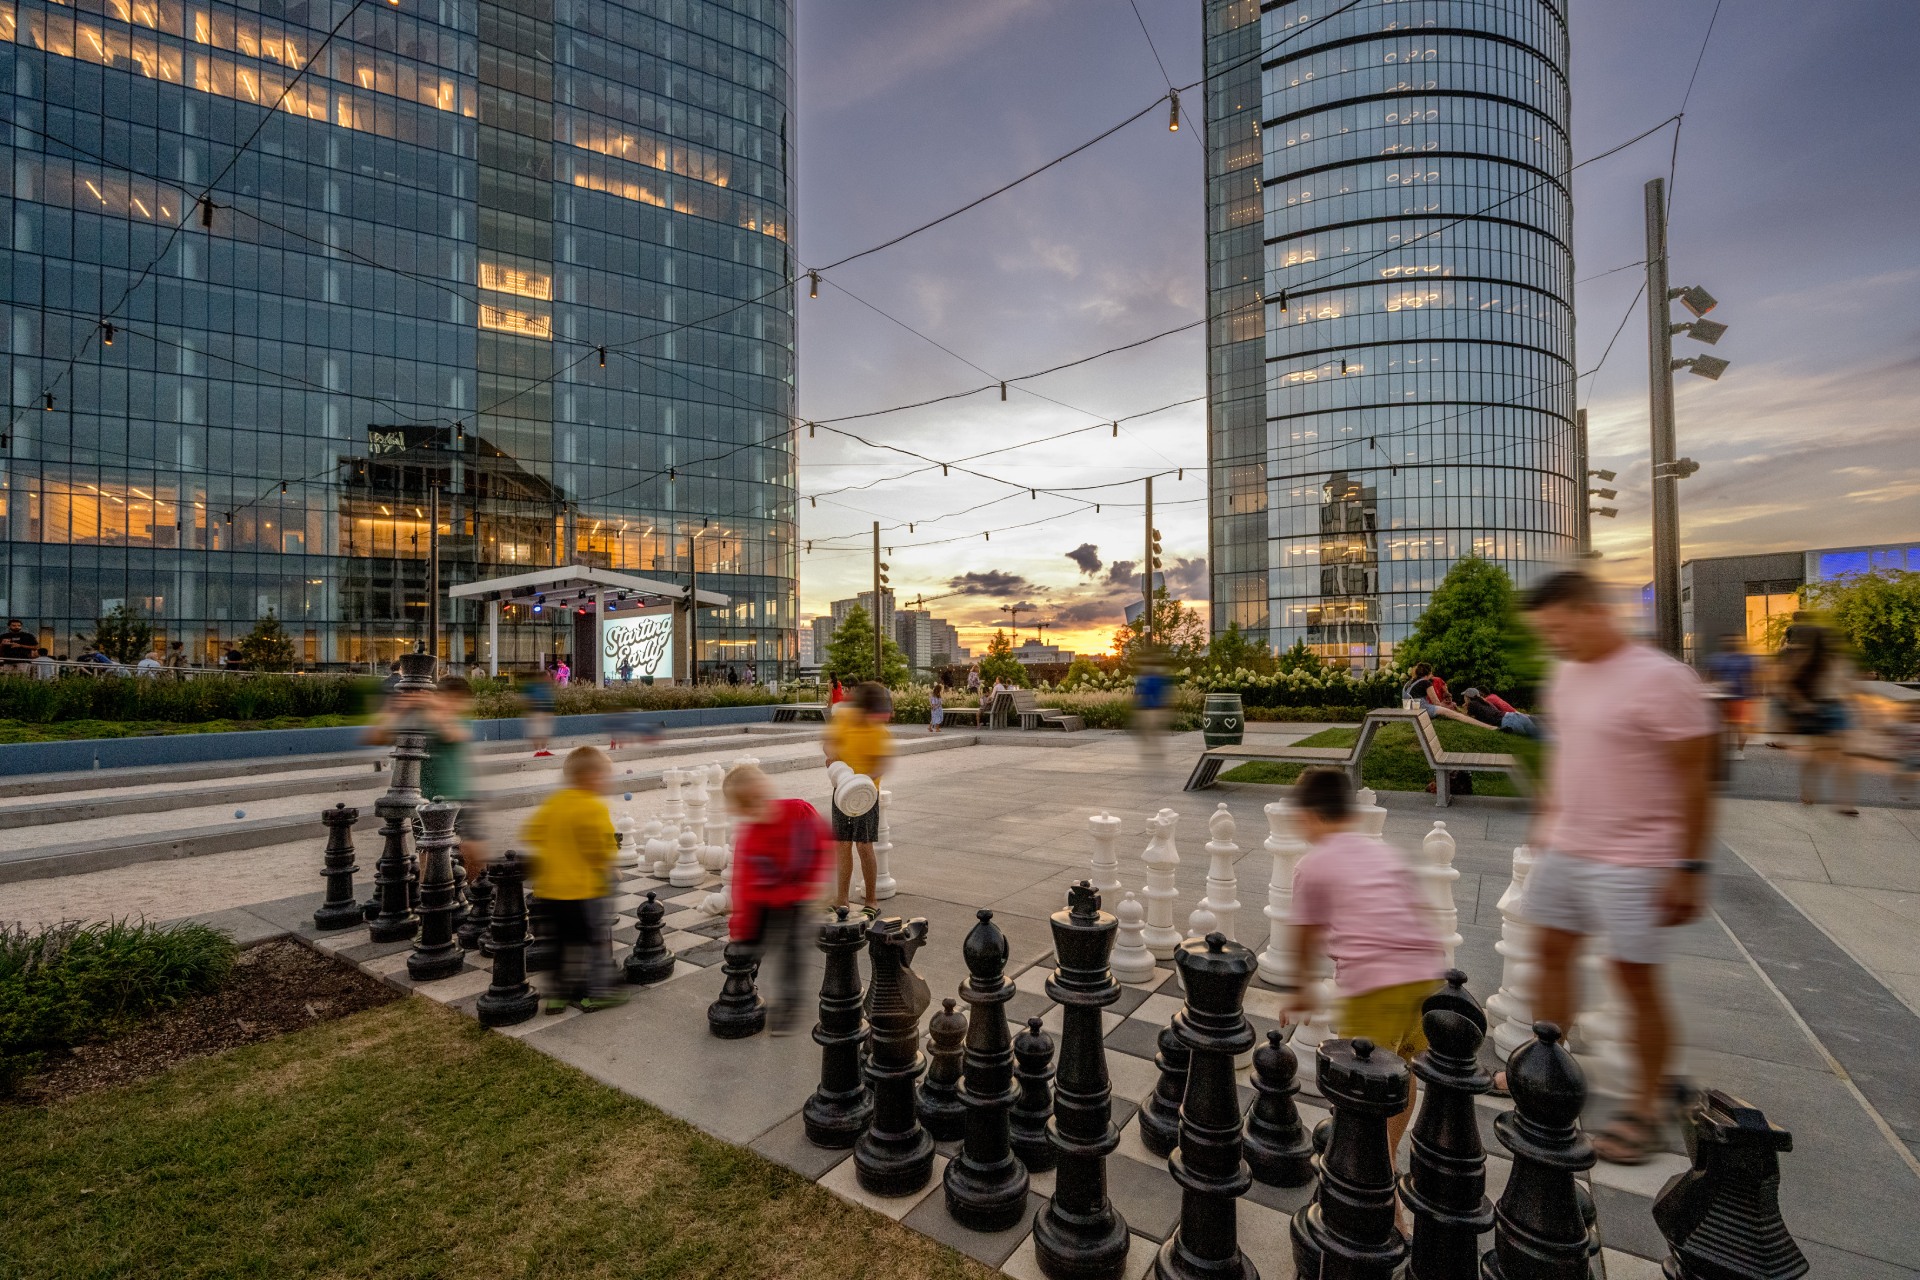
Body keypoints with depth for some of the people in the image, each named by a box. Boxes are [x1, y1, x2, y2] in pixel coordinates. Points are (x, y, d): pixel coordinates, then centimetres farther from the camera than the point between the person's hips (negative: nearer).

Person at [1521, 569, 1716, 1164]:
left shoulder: (1661, 679, -18)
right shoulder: (1565, 675, 4)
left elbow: (1695, 779, -16)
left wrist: (1690, 867, -15)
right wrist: (1546, 817, 17)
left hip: (1634, 862, -7)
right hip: (1564, 850, 7)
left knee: (1635, 979, 5)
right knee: (1550, 954, 15)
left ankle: (1648, 1104, 26)